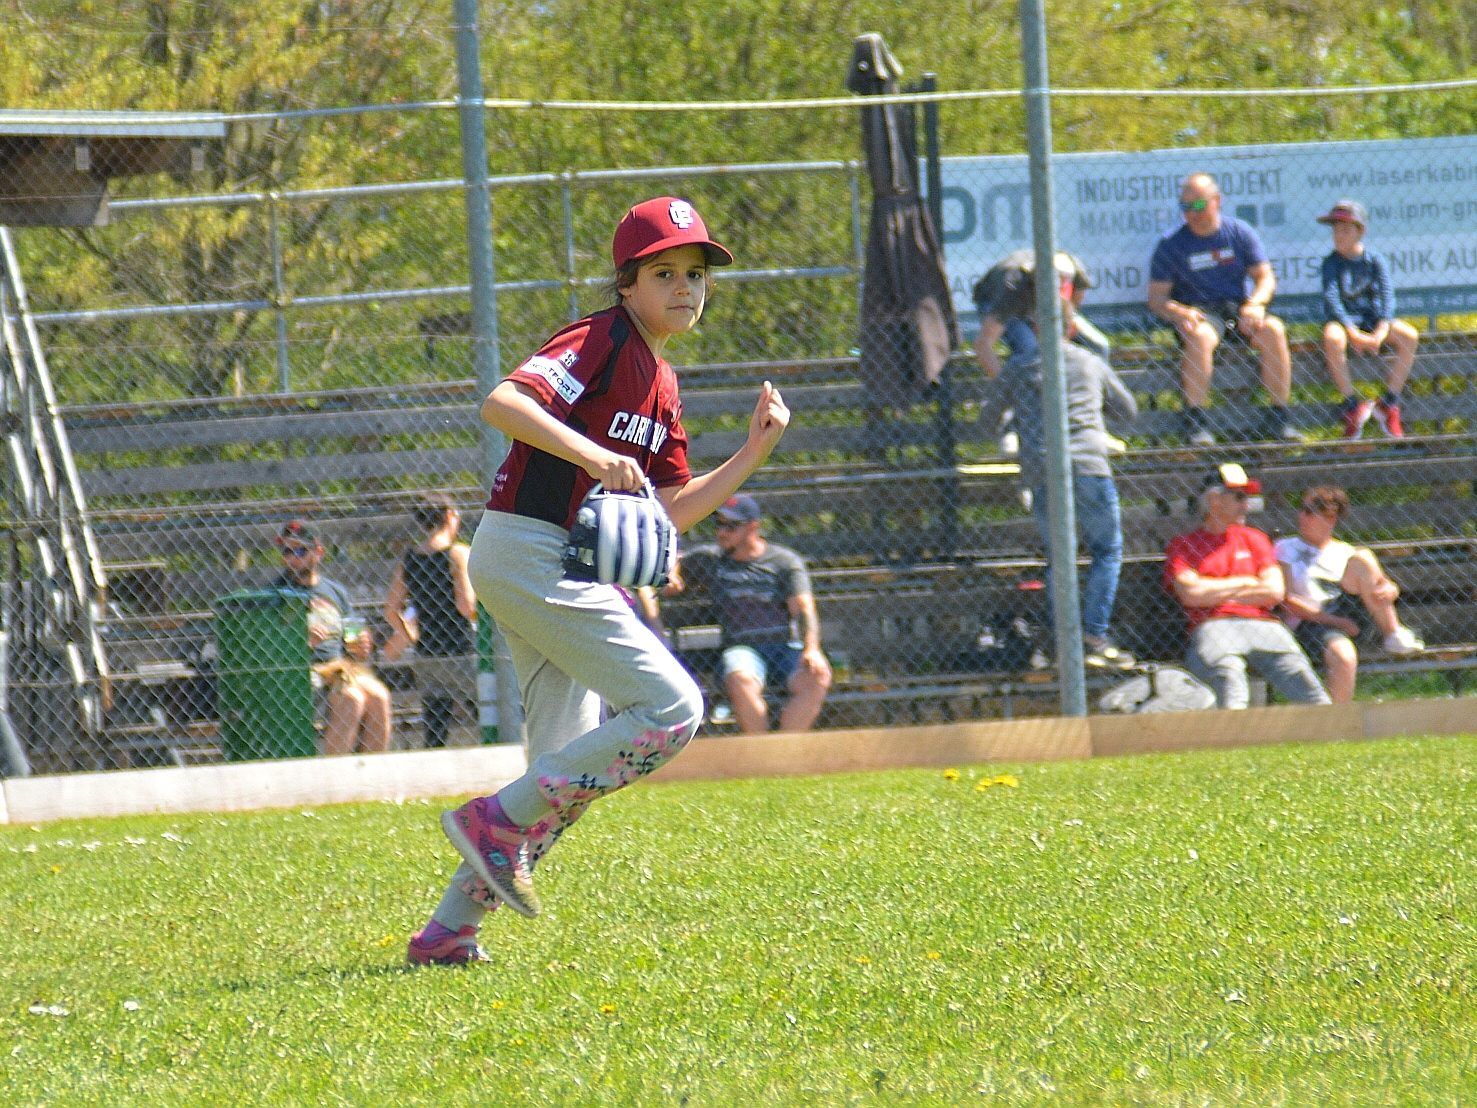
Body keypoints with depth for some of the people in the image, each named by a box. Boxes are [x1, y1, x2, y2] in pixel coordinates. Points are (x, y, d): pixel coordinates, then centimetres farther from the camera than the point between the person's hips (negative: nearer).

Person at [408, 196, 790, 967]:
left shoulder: (661, 384, 18)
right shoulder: (602, 342, -9)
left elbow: (669, 514, 17)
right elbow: (502, 402, -24)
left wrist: (753, 454, 9)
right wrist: (589, 452, -35)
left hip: (570, 572, 10)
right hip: (529, 551, -10)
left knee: (564, 773, 10)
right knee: (672, 709, -15)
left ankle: (450, 931, 12)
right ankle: (499, 820, -11)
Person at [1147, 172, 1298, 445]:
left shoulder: (1239, 233, 8)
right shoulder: (1171, 244, 3)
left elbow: (1265, 277, 8)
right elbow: (1156, 298, 1)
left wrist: (1255, 304, -14)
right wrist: (1179, 313, -21)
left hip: (1239, 307, 2)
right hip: (1198, 312, -2)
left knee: (1273, 330, -28)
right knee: (1200, 336, -37)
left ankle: (1278, 418, -22)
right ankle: (1196, 423, -33)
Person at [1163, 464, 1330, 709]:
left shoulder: (1254, 539, 27)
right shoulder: (1183, 544, 17)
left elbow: (1274, 592, 12)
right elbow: (1190, 594, -2)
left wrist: (1216, 593, 7)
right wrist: (1244, 583, 8)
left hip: (1263, 624, 4)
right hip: (1212, 627, -4)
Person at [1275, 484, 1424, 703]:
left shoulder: (1345, 553, 20)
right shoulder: (1286, 549, 10)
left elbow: (1389, 586, 14)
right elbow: (1287, 601, -4)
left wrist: (1389, 591, -13)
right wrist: (1333, 620, -14)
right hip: (1307, 625, -3)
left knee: (1362, 558, -15)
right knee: (1343, 656, -38)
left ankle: (1393, 636, -18)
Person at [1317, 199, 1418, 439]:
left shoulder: (1375, 260, 4)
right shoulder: (1332, 263, -1)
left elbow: (1387, 296, -7)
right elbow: (1331, 298, -14)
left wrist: (1380, 333, -24)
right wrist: (1353, 334, -27)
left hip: (1372, 319, 2)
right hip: (1342, 320, -2)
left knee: (1409, 336, -24)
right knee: (1332, 339, -38)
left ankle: (1388, 404, -13)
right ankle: (1351, 406, -27)